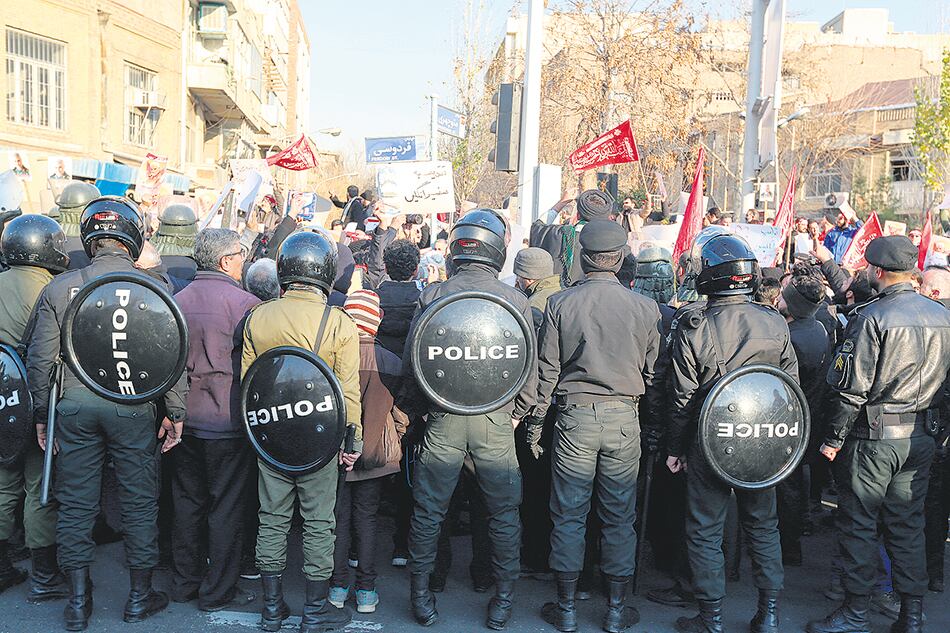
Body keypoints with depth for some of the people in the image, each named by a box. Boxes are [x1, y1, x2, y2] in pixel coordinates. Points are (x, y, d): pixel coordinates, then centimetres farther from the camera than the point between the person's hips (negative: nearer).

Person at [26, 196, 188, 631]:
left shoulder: (59, 288, 0)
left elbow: (40, 359, 2)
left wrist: (42, 415, 12)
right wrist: (175, 412, 2)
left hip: (74, 409, 2)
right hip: (133, 407, -2)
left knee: (76, 502, 12)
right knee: (139, 501, 10)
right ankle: (140, 597, 21)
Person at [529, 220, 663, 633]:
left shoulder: (560, 305, -6)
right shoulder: (644, 308, -3)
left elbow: (547, 371, -3)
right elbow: (653, 374, 3)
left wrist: (535, 422, 7)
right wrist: (656, 426, 15)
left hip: (574, 417, -1)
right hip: (624, 419, 1)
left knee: (568, 516, 9)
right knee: (619, 517, 11)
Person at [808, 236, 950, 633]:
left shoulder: (871, 317, -17)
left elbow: (851, 388, -17)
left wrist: (834, 438, -9)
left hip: (873, 437, -6)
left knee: (859, 525, 4)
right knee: (908, 525, 14)